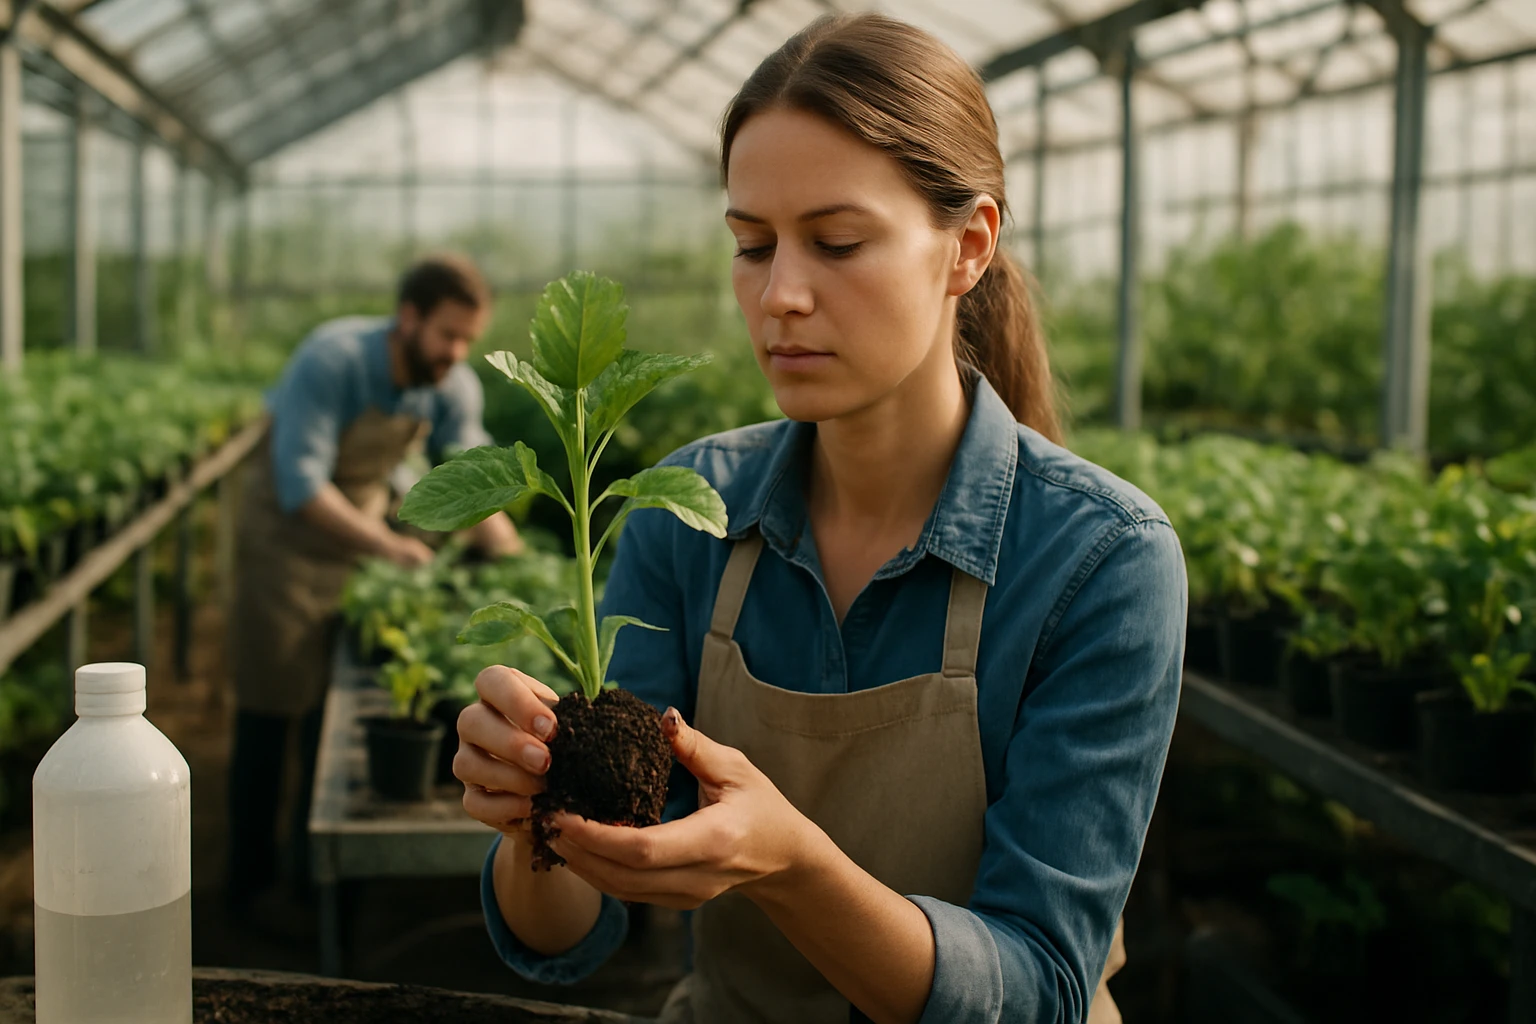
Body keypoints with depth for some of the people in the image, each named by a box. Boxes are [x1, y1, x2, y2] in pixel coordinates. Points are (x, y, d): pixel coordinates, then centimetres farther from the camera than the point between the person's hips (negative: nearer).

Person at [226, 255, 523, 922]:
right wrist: (387, 545, -36)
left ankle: (318, 871, 20)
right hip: (288, 532, -5)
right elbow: (302, 483, -31)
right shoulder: (333, 361, -28)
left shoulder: (453, 389, -11)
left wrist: (512, 556, -17)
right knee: (271, 710, -4)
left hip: (364, 528, 5)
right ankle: (251, 885, 6)